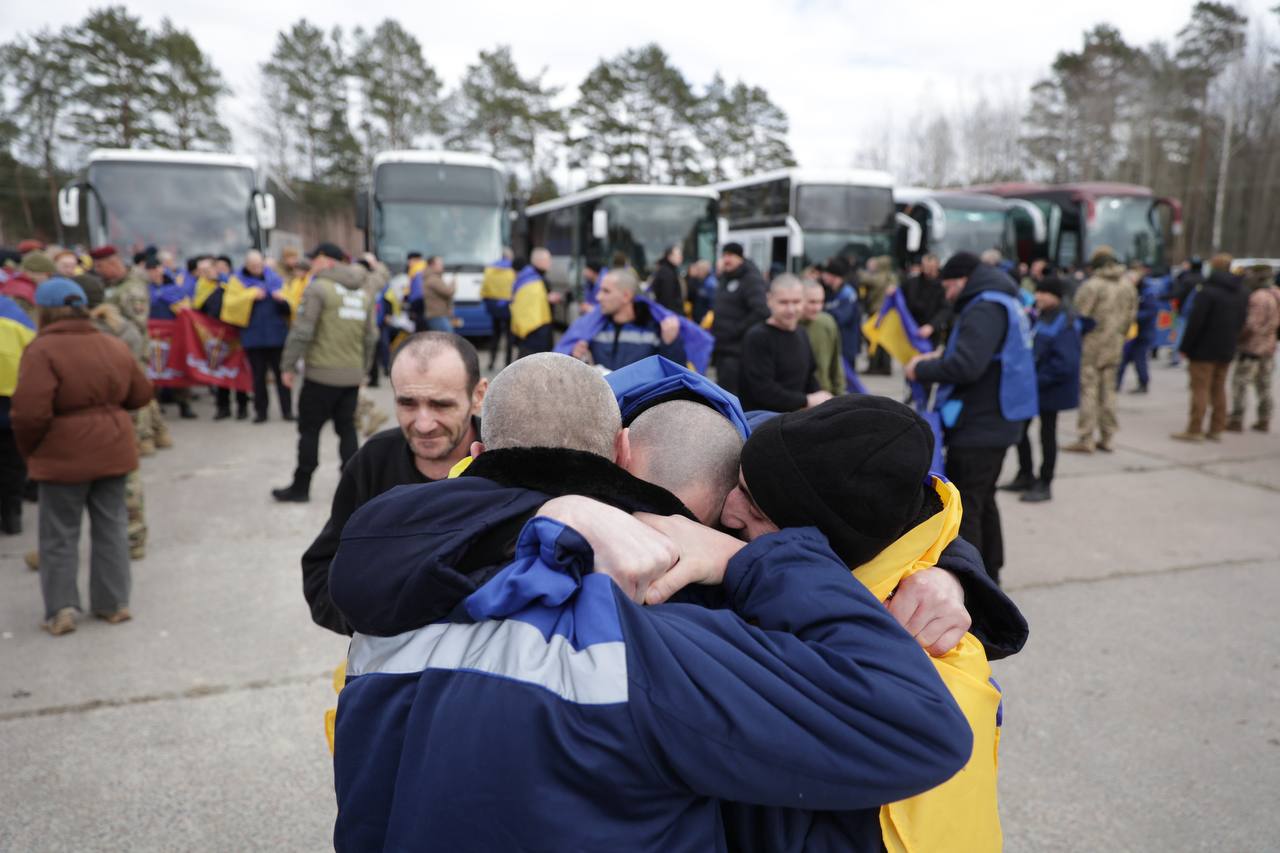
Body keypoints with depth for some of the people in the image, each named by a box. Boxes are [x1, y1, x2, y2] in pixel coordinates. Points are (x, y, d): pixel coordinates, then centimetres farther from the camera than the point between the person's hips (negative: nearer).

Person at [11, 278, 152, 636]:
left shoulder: (41, 350, -15)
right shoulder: (114, 345, 4)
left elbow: (30, 412, -21)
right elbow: (141, 394, 11)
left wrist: (28, 449, -4)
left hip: (64, 455, -5)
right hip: (112, 449, 5)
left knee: (60, 534, 9)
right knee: (110, 527, 14)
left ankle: (61, 610, 10)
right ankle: (113, 603, 20)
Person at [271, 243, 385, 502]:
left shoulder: (318, 288, -8)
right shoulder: (363, 292, 13)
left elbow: (302, 332, -13)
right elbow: (371, 337, 15)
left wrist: (289, 366, -7)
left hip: (322, 374, -6)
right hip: (353, 375, 6)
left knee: (309, 430, 3)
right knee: (347, 429, 12)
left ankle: (301, 487, 9)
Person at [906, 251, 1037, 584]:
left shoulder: (985, 309, -18)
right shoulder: (1003, 303, 15)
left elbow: (966, 366, -30)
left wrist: (921, 370, -16)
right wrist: (940, 356, 6)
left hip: (977, 427, -11)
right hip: (995, 422, 11)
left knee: (964, 506, -4)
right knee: (982, 500, 22)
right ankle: (989, 572, 35)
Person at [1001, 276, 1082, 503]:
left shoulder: (1064, 323, -20)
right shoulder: (1038, 315, 4)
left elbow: (1065, 363, -27)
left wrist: (1037, 381, -24)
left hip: (1051, 389, -8)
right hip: (1030, 386, 8)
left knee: (1047, 434, 5)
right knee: (1019, 427, 15)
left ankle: (1044, 485, 18)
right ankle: (1025, 476, 30)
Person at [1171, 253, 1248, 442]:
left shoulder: (1207, 291, -16)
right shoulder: (1241, 293, 11)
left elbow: (1195, 322, -18)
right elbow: (1241, 322, 14)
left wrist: (1184, 347, -13)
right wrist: (1231, 342, 18)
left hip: (1204, 349, -7)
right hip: (1227, 350, 7)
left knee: (1200, 389, -4)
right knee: (1218, 388, 13)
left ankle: (1194, 430, -3)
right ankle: (1216, 430, 15)